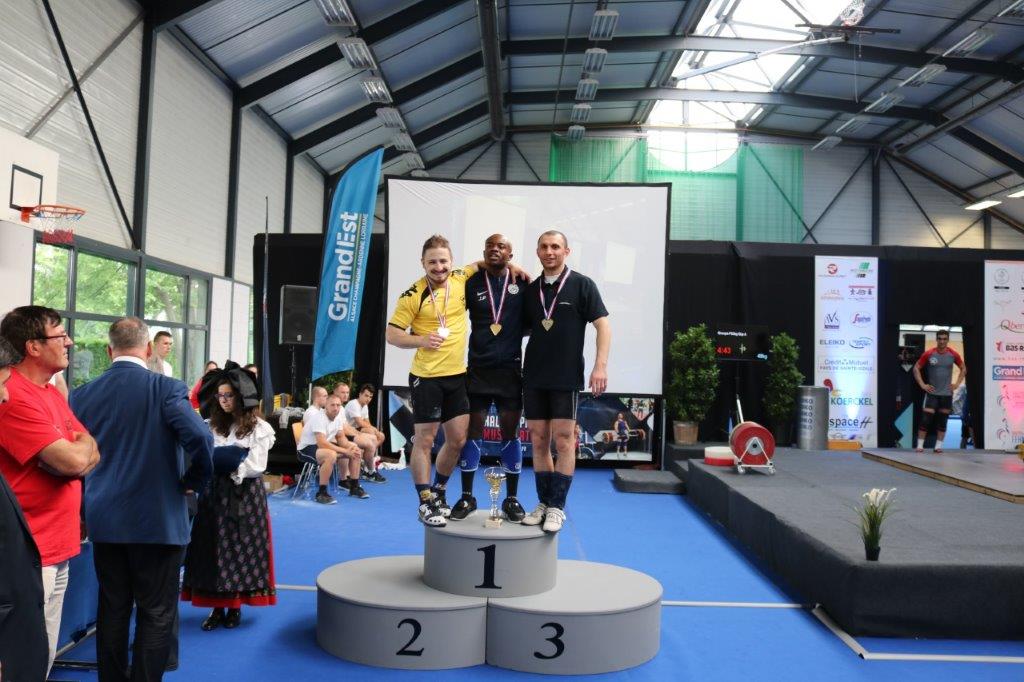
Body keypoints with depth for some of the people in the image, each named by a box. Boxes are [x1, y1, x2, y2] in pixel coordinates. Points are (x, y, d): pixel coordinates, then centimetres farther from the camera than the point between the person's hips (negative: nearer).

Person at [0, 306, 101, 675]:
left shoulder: (51, 393, 12)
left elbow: (93, 456, 11)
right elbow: (75, 461, -22)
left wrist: (68, 455, -11)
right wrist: (81, 443, 0)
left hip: (57, 548, 9)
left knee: (45, 657, 17)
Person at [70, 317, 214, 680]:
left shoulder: (82, 394, 2)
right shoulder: (166, 388, -13)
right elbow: (200, 439, -25)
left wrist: (86, 508, 19)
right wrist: (194, 481, -7)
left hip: (104, 520, 5)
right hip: (157, 520, -4)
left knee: (112, 610, 17)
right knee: (157, 615, 6)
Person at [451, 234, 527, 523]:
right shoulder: (471, 283, 1)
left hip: (510, 370, 0)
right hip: (477, 369, 0)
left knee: (510, 432, 5)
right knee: (472, 431, 4)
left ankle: (512, 498, 15)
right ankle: (467, 496, 16)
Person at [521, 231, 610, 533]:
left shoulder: (582, 284, -3)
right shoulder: (531, 289, 10)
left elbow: (603, 325, -7)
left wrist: (600, 365, -16)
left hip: (566, 377, -4)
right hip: (533, 377, 4)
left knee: (563, 442, -2)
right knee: (539, 441, 8)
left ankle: (557, 507, 6)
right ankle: (543, 502, 18)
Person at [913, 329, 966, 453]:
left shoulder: (953, 354, -1)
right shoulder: (928, 354, -6)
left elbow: (963, 369, 14)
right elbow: (916, 368, 2)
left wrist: (957, 383, 4)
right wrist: (922, 385, -5)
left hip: (947, 393, 2)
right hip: (932, 392, -2)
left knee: (942, 421, 4)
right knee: (926, 419, -7)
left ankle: (938, 446, 11)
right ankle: (920, 445, -1)